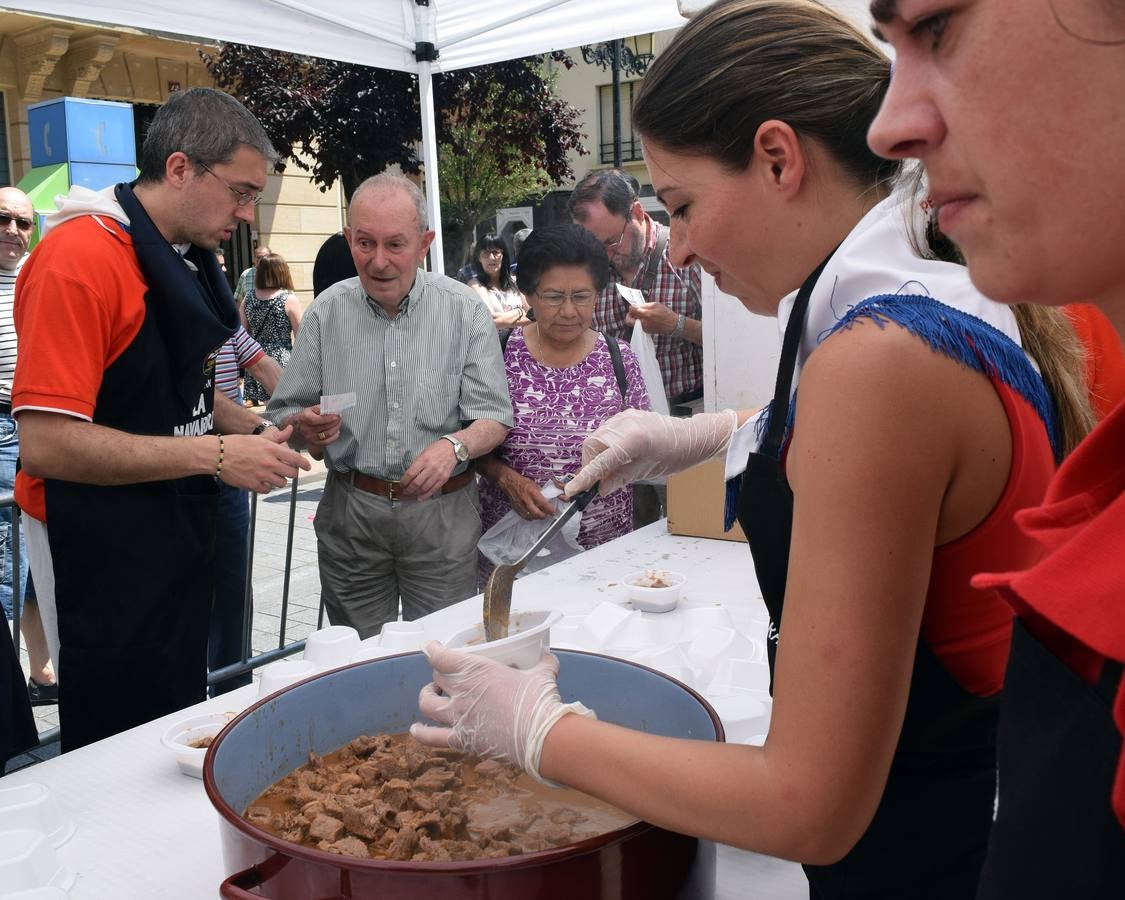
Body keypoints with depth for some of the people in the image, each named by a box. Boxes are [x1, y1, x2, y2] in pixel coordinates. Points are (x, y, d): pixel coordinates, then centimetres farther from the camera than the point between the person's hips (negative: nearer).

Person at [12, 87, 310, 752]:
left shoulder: (187, 260, 9)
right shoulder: (81, 256, -20)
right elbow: (46, 443, -26)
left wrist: (253, 430, 3)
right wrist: (215, 454, -23)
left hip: (177, 535, 9)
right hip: (101, 553, -8)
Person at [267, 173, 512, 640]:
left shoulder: (465, 310, -3)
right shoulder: (326, 312, 2)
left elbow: (494, 417, -5)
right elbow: (283, 416, 5)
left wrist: (455, 445, -25)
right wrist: (304, 427, -18)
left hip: (443, 513, -1)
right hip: (350, 511, 2)